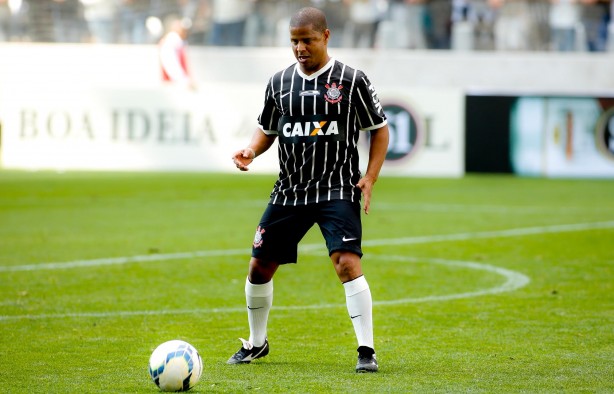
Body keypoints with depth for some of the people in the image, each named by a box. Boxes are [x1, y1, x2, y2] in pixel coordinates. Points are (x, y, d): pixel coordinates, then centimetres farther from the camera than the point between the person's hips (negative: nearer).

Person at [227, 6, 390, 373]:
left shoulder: (351, 80, -5)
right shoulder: (280, 82, 6)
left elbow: (380, 129, 2)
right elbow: (267, 129, 19)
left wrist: (369, 178, -8)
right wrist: (251, 151, -3)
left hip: (337, 189, -5)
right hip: (290, 190, 5)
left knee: (347, 263, -21)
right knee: (260, 266, 7)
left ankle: (367, 351, -16)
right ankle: (257, 343, 29)